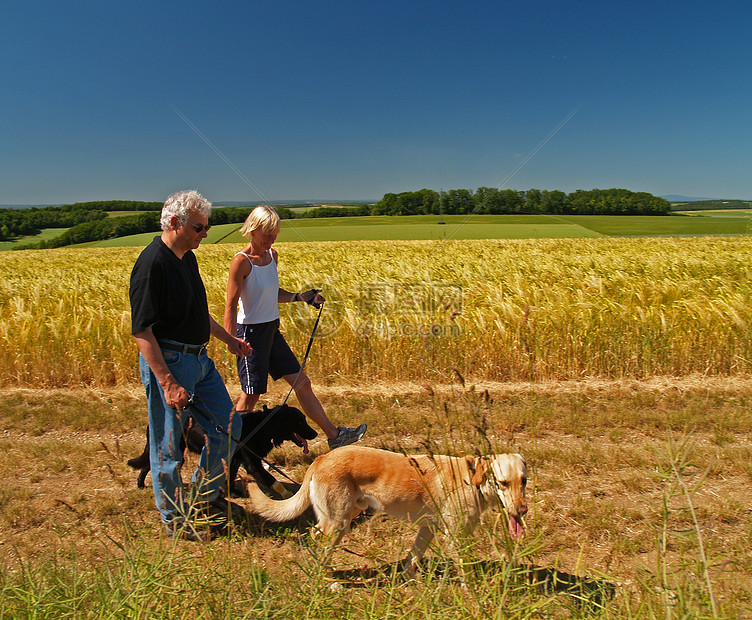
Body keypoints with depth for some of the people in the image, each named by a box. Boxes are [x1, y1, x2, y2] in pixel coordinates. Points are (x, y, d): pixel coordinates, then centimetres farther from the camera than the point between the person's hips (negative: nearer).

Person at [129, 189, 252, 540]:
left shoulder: (187, 258, 10)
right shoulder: (152, 264, -19)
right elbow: (142, 330, -22)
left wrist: (227, 338, 26)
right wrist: (168, 383, -25)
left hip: (199, 359, 10)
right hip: (167, 363, -9)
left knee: (227, 428, 15)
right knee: (168, 447, 6)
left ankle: (206, 497, 34)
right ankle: (175, 519, 24)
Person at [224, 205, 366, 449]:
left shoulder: (272, 254, 7)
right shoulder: (241, 261, -16)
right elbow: (231, 306, -17)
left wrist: (301, 297, 9)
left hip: (272, 330, 8)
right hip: (251, 332, -8)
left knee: (302, 383, 12)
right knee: (250, 396, 1)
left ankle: (334, 435, 22)